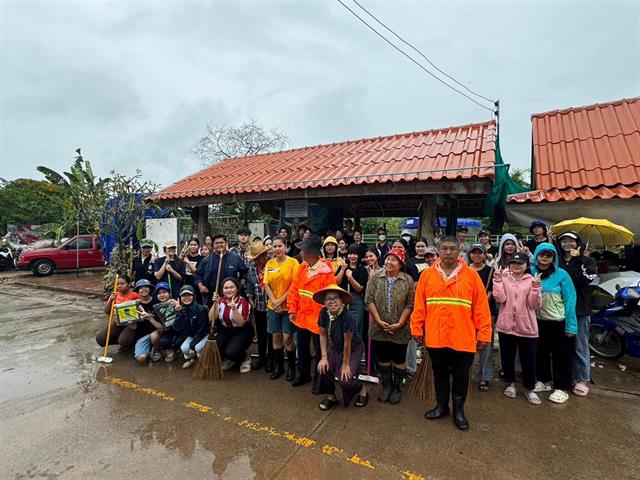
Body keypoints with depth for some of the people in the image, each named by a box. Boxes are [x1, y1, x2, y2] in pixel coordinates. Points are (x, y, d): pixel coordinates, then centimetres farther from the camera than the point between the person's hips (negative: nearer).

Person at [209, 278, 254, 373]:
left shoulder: (243, 302, -15)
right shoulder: (220, 300, -2)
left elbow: (240, 323, -23)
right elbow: (211, 319, -12)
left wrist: (234, 308, -36)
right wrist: (215, 303, -24)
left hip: (242, 332, -4)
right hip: (225, 331, 5)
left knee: (231, 352, -27)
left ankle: (245, 358, 9)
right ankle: (229, 360, 13)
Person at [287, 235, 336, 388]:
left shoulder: (326, 271, -18)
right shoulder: (302, 267, 0)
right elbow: (294, 290, 3)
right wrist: (292, 310, 0)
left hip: (317, 319, -6)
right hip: (301, 316, 6)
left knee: (319, 350, 11)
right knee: (302, 348, 21)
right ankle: (303, 374, 42)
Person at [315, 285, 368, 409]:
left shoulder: (347, 315, -32)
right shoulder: (323, 313, -16)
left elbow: (347, 343, -24)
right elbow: (323, 335, -6)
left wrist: (345, 364, -15)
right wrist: (324, 357, -10)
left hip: (353, 349, -4)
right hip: (334, 348, 5)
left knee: (345, 380, -17)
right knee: (323, 368, -18)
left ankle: (363, 390, 18)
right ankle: (331, 397, 10)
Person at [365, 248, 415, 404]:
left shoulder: (408, 280, -4)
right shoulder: (375, 277, -2)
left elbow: (410, 305, -6)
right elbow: (369, 300, -5)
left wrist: (399, 324, -12)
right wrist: (379, 321, -11)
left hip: (400, 330, -1)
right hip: (379, 329, 1)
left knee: (399, 359, 11)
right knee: (382, 358, 14)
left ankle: (396, 388, 30)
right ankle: (386, 386, 32)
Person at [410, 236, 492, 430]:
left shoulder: (471, 275, -4)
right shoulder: (427, 275, -1)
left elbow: (481, 308, -4)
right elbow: (419, 306, 1)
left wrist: (484, 334, -4)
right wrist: (417, 329, 1)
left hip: (463, 339, -1)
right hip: (435, 338, 2)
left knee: (461, 376, 14)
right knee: (440, 374, 19)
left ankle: (459, 410, 35)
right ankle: (441, 406, 39)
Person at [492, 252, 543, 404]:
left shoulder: (532, 280, 0)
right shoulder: (504, 279, 1)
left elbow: (535, 304, -7)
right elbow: (500, 298, -13)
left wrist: (536, 287, -20)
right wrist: (498, 280, -17)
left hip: (527, 327, -1)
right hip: (506, 326, 1)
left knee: (528, 360, 8)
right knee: (507, 357, 14)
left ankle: (530, 389, 28)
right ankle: (511, 383, 34)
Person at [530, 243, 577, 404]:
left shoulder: (561, 274, -12)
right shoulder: (531, 272, -3)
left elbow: (569, 300, -11)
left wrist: (571, 325, -11)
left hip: (559, 322, -3)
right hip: (538, 321, 4)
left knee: (561, 356, 8)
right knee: (541, 353, 17)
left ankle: (562, 388, 22)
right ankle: (544, 381, 34)